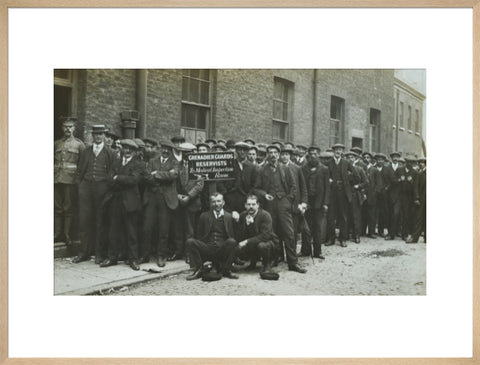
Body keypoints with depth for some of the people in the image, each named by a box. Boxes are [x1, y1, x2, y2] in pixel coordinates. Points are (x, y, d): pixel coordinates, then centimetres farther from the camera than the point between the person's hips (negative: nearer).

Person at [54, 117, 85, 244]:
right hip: (56, 180, 3)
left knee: (68, 208, -1)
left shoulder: (79, 144, 5)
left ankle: (67, 235, 6)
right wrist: (52, 175, 7)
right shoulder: (56, 144, 14)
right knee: (57, 208, 4)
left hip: (71, 180, -3)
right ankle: (57, 233, 11)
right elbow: (51, 160, 18)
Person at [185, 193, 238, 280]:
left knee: (232, 242, -32)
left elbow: (233, 236, 7)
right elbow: (198, 236, 12)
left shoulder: (229, 216, 12)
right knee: (190, 242, -22)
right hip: (207, 248, 1)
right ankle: (198, 270, -9)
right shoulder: (204, 216, 16)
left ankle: (226, 270, -14)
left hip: (223, 249, -1)